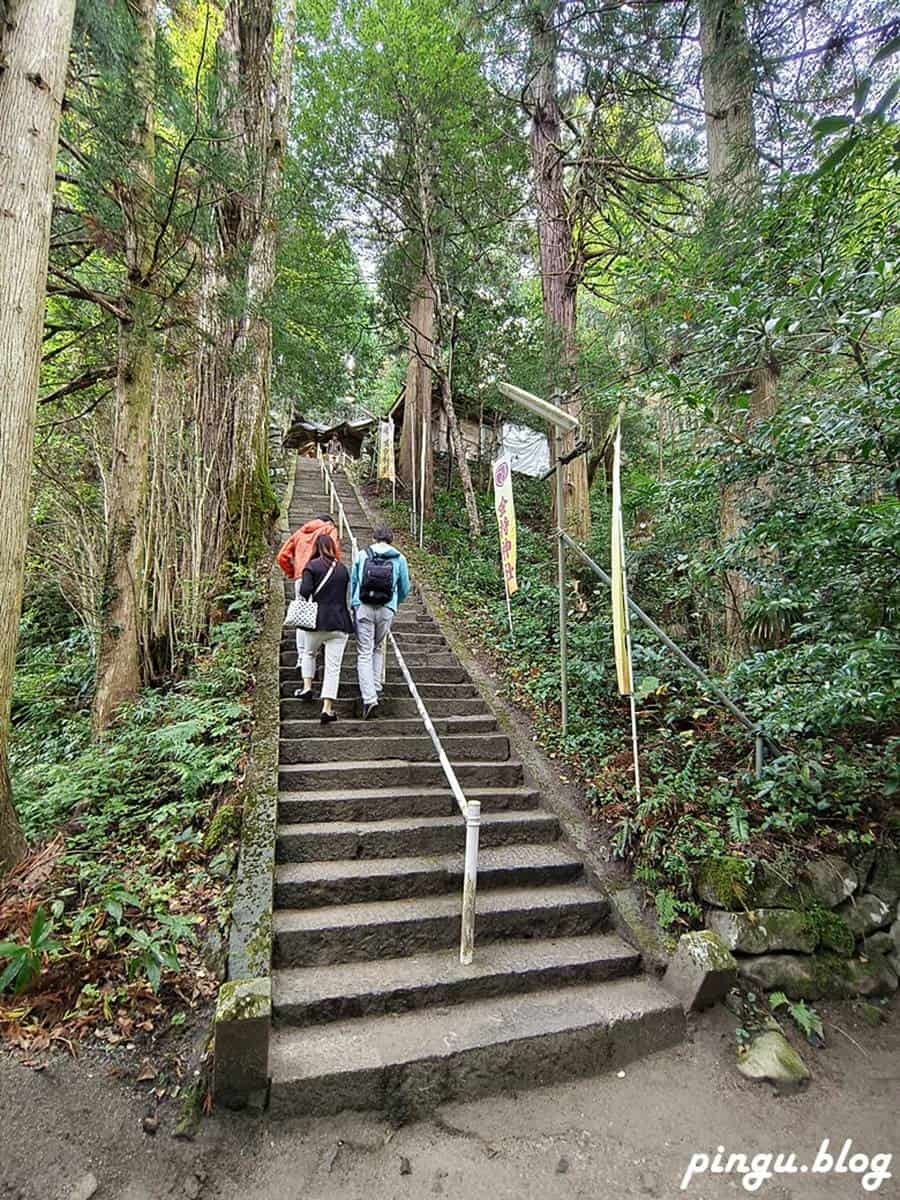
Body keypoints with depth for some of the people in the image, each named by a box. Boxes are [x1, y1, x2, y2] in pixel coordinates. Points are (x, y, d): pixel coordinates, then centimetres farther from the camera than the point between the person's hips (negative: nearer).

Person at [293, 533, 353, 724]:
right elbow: (346, 594, 9)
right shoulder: (342, 568, 9)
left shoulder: (312, 566, -3)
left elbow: (305, 590, -15)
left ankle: (307, 687, 21)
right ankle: (327, 708, -2)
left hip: (317, 620, -1)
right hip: (340, 622, 2)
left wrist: (306, 606, 4)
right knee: (333, 666, 1)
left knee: (309, 653, 28)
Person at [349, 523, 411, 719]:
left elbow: (353, 582, 11)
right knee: (378, 648, 22)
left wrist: (354, 605, 25)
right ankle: (375, 687, 23)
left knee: (364, 653, 0)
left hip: (363, 608, -1)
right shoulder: (399, 559, 5)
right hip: (386, 610, 1)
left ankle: (369, 697, -11)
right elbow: (405, 588, 10)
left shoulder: (362, 555, 5)